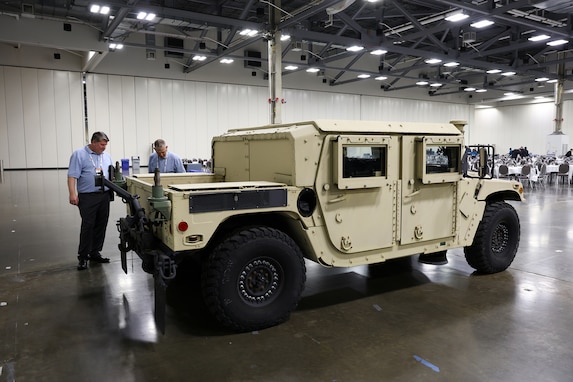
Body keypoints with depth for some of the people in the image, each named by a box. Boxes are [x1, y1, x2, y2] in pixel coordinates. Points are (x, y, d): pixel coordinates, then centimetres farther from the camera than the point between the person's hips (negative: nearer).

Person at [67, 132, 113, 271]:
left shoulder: (107, 156, 15)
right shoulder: (79, 154, -3)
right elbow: (72, 176, -9)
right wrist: (72, 194, -18)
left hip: (105, 196, 6)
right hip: (88, 197, -6)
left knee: (101, 226, 8)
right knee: (87, 226, -7)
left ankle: (95, 253, 19)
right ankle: (82, 257, 3)